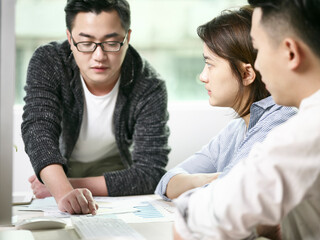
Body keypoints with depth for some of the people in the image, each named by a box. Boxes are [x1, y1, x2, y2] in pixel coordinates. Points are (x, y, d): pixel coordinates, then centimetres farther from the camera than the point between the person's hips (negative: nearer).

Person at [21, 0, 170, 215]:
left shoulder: (149, 88, -27)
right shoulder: (47, 63, -25)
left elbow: (150, 173, -28)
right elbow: (38, 130, -37)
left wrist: (72, 184, -35)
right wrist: (63, 192, -56)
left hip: (116, 169, -1)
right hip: (59, 168, 2)